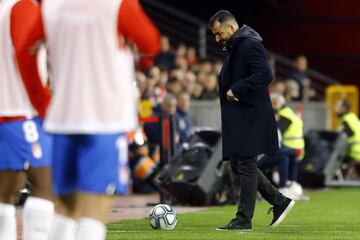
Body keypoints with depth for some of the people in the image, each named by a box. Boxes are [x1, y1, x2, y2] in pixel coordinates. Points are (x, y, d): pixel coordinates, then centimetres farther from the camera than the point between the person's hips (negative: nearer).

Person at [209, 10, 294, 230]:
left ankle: (244, 219, 0)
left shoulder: (250, 45, -14)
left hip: (251, 118, -10)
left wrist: (236, 90, -22)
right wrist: (229, 91, 7)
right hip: (239, 119, 10)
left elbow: (265, 75, -24)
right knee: (238, 166, 11)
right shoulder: (234, 47, 18)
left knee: (245, 166, -6)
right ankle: (280, 202, 19)